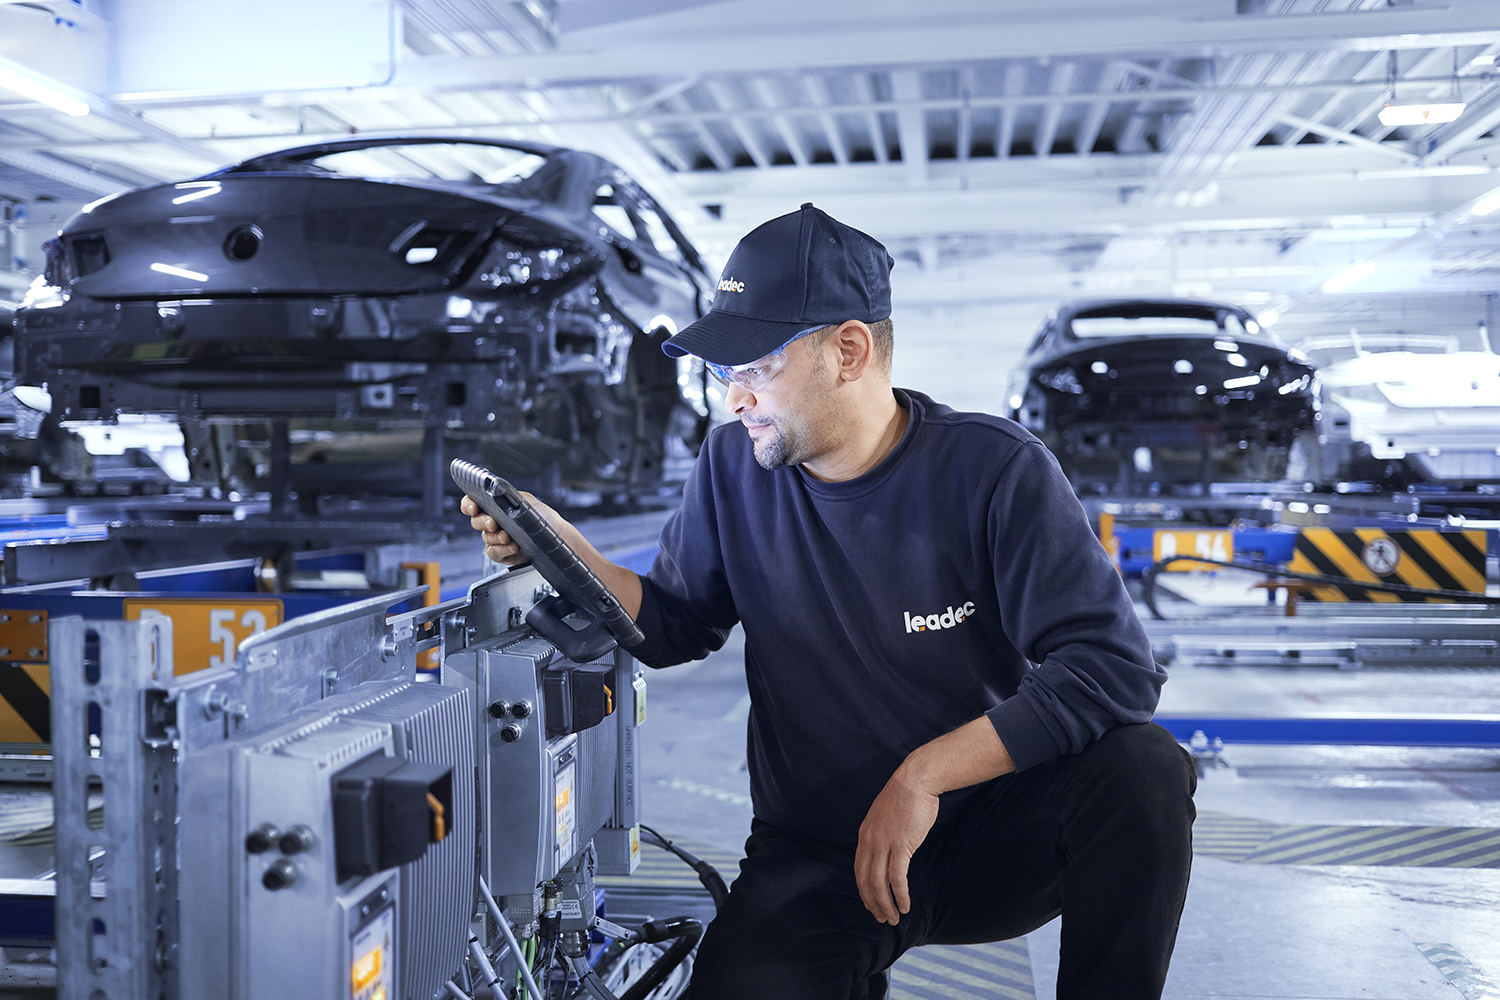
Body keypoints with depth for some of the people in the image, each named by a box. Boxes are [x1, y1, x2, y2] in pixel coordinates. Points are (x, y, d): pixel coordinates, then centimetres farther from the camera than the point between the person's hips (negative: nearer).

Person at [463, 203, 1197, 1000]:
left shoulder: (995, 470, -13)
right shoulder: (733, 467, -1)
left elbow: (1115, 666, -20)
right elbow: (673, 626, 9)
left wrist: (923, 774, -25)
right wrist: (556, 544, -8)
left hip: (987, 831, -1)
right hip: (813, 863, 2)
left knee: (1142, 769, -29)